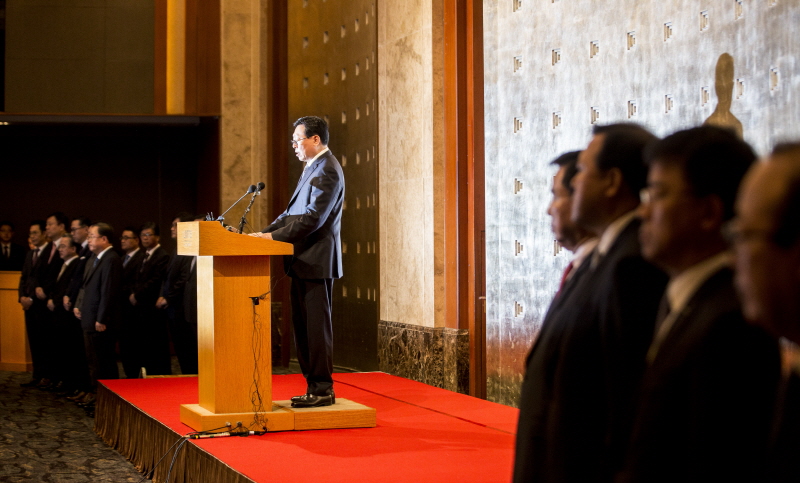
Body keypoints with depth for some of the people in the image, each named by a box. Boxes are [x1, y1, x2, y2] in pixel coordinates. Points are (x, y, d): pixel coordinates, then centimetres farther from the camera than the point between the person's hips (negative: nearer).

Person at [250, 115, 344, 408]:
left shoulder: (327, 171, -13)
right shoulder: (312, 169, 19)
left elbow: (313, 218, -21)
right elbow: (293, 213, 20)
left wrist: (275, 236, -19)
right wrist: (266, 232, 8)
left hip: (317, 262, -10)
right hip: (304, 262, 10)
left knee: (317, 326, -6)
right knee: (302, 326, 11)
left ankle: (322, 390, -1)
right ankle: (314, 386, 17)